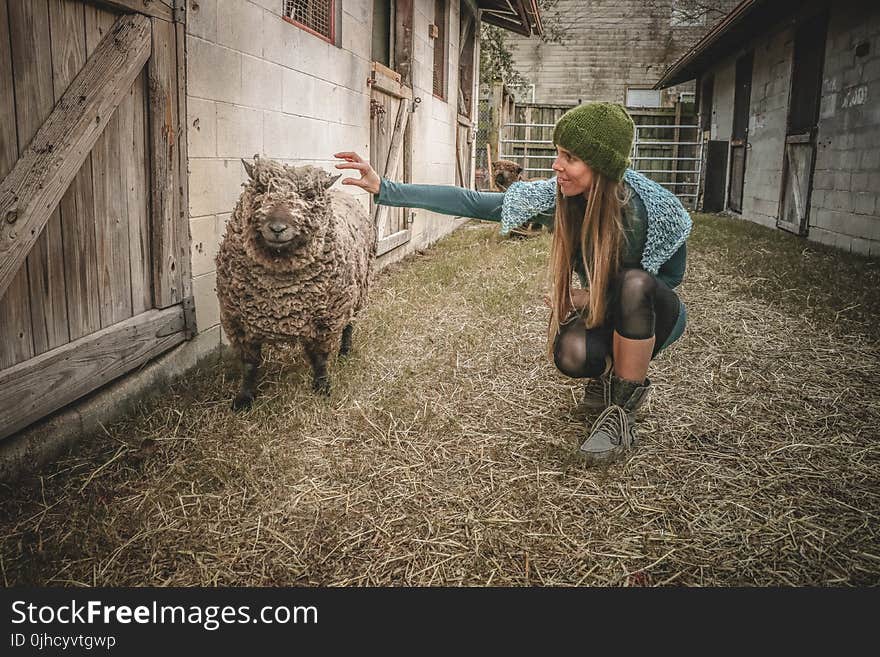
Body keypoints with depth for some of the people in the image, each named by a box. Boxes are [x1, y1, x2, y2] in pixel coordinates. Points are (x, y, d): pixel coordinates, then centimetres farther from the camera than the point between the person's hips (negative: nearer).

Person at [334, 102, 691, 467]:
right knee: (570, 354, -32)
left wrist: (594, 298, -20)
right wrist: (384, 188, -26)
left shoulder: (643, 207, -28)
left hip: (651, 314, -2)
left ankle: (623, 408, -20)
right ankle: (609, 374, 6)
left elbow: (673, 275, -11)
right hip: (598, 313, 2)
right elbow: (472, 203, -21)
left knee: (634, 283, -37)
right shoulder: (561, 196, -19)